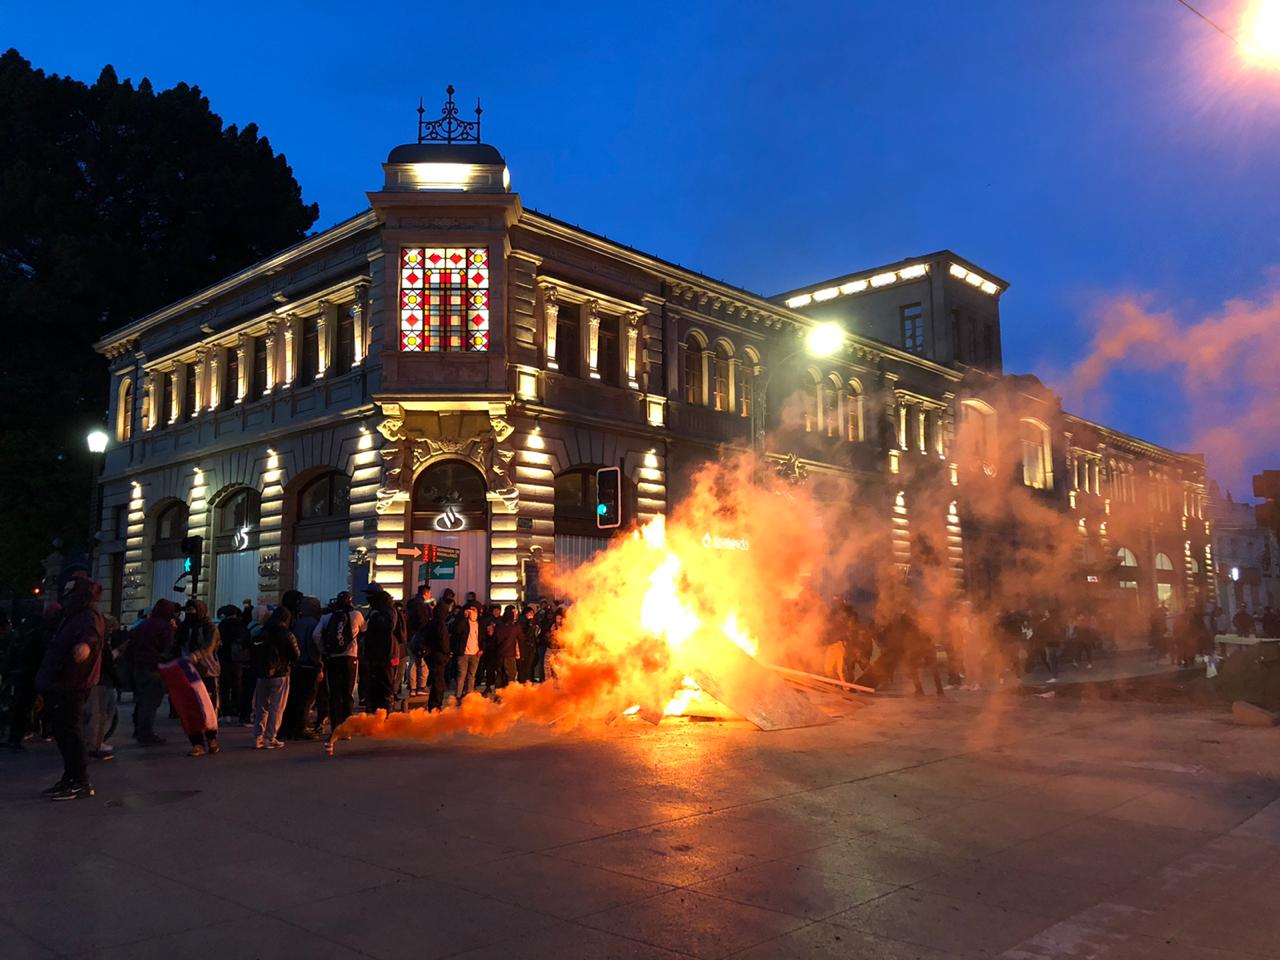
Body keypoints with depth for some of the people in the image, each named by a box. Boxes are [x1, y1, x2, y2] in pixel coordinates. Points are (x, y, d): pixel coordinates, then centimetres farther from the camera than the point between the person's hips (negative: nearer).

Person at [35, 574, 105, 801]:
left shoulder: (88, 617, -15)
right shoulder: (73, 617, 19)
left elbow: (91, 633, -41)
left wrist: (86, 643, -63)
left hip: (70, 688, -11)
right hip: (58, 686, 11)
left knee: (70, 733, -8)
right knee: (64, 734, 16)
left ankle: (81, 783, -4)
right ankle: (70, 778, 26)